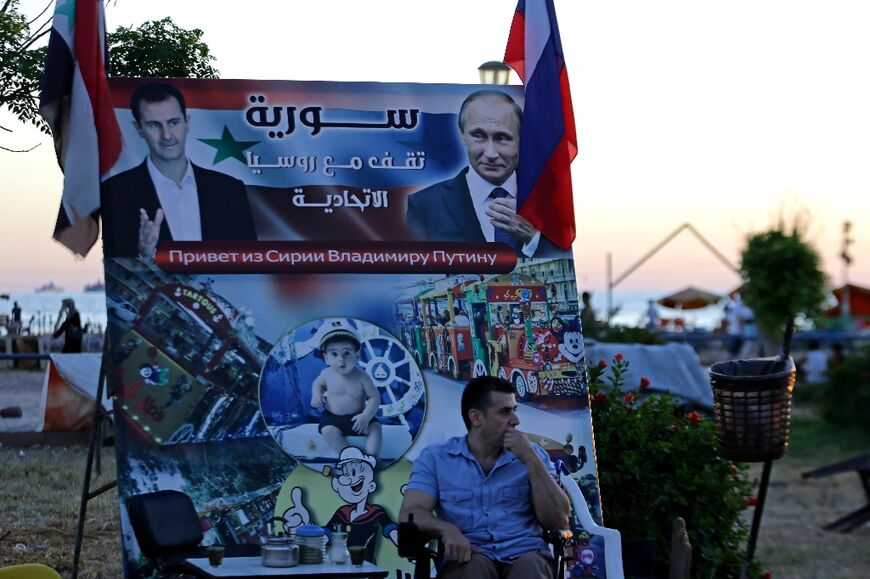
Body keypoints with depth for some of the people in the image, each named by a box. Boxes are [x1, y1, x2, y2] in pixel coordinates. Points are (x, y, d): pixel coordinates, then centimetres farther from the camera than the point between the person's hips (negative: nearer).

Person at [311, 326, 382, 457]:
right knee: (328, 431, -28)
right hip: (332, 417, 1)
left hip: (357, 417, 0)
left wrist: (365, 416, -26)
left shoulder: (361, 377, -15)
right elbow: (318, 383, 18)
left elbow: (374, 398, -12)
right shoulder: (327, 373, -6)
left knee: (375, 427, -21)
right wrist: (316, 395, -4)